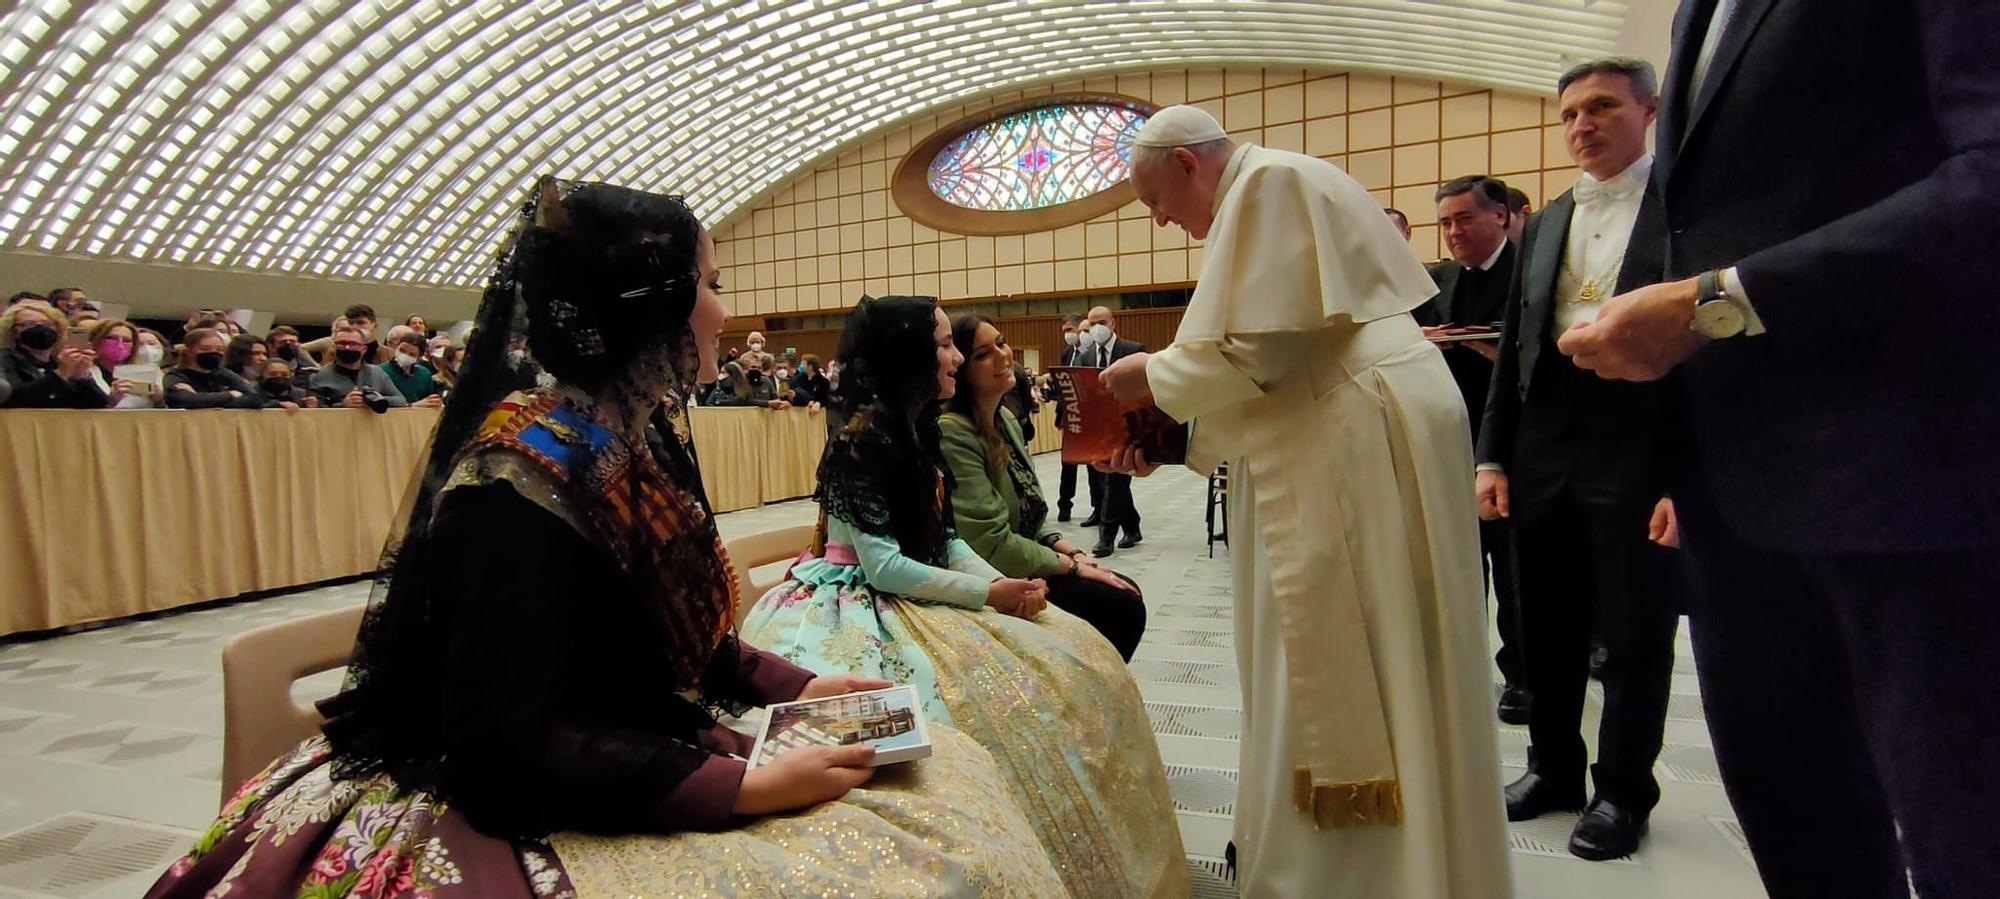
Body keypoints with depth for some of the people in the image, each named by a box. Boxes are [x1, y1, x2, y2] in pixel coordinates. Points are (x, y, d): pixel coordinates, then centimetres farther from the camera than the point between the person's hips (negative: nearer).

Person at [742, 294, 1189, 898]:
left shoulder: (916, 428, 9)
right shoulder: (860, 439, -17)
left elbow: (944, 538, 10)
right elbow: (882, 566, -21)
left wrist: (999, 582, -6)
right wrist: (986, 594, -19)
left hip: (919, 594, 8)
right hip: (863, 606, -8)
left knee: (1075, 659, -3)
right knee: (1001, 694, -26)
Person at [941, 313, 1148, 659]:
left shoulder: (1007, 419, 8)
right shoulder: (953, 433, -22)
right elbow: (993, 545, -24)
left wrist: (1072, 551, -3)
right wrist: (1073, 565, -14)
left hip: (1025, 559, 9)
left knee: (1128, 591, 0)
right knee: (1122, 606, -11)